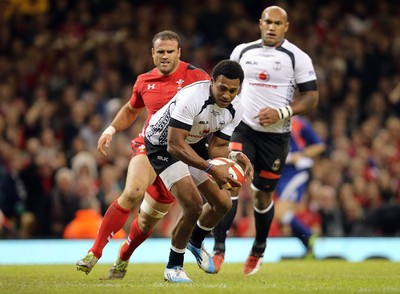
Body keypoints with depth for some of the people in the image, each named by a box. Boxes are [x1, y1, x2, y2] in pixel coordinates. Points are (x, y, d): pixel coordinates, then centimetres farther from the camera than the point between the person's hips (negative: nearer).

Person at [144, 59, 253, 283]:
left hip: (195, 144, 7)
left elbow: (216, 147, -7)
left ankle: (196, 242, 37)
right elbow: (175, 145, -38)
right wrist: (212, 169, -43)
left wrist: (235, 156, -30)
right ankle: (174, 267, 0)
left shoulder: (235, 109, -14)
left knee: (223, 203, 4)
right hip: (163, 145, -7)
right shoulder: (192, 98, -36)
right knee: (193, 205, -20)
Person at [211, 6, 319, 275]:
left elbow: (311, 97, -7)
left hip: (275, 135, -1)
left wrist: (281, 113, -19)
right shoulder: (242, 52, 5)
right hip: (243, 129, 1)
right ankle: (219, 248, -18)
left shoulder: (297, 58, -5)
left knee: (263, 193, 10)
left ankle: (258, 251, 33)